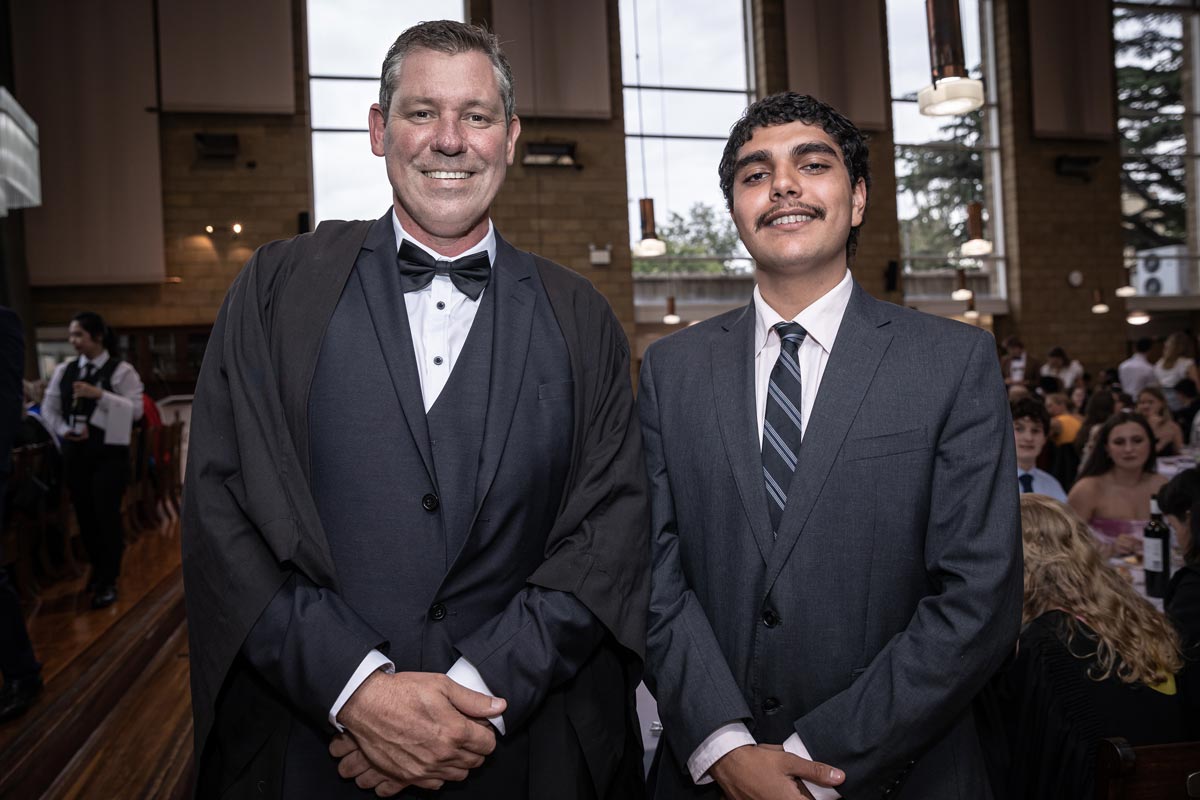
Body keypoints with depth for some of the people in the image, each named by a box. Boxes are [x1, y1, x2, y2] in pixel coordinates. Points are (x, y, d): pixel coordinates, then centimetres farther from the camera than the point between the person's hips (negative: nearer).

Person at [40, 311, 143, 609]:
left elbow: (136, 409, -14)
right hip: (75, 452, 5)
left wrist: (100, 394, -22)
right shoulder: (64, 370, 7)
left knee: (106, 514, -5)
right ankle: (97, 570, 31)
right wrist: (63, 429, -5)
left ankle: (108, 582, 5)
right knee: (84, 513, 12)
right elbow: (48, 407, 13)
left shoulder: (121, 370, -7)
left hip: (109, 452, -5)